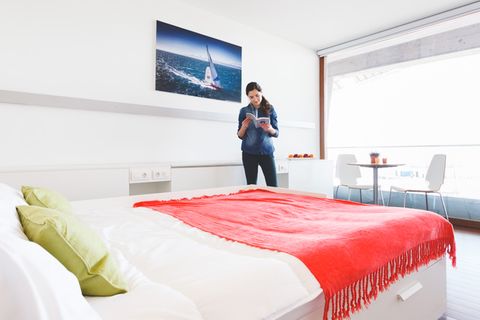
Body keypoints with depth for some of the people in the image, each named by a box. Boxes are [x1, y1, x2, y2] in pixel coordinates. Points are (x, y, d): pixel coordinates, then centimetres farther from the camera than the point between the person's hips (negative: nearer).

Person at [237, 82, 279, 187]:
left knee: (272, 186, -6)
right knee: (251, 186, 0)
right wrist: (244, 127, -13)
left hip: (267, 151, 0)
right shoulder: (244, 111, 5)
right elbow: (240, 136, 8)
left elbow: (276, 133, 5)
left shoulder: (270, 109, 5)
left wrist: (269, 129, -17)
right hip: (249, 153, 0)